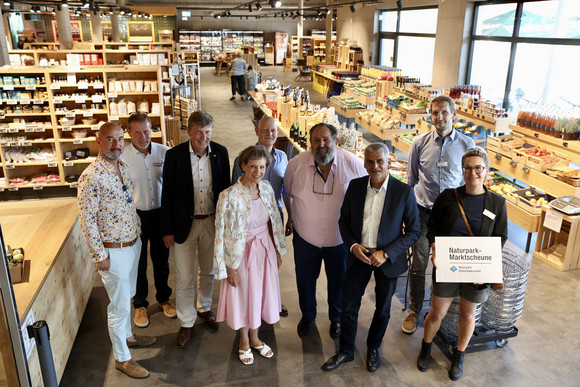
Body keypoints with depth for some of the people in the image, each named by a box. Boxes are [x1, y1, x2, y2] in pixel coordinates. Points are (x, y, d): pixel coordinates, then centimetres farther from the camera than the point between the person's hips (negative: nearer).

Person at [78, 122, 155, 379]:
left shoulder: (123, 167, 4)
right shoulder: (91, 177, -21)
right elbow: (87, 220, -19)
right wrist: (99, 256, -17)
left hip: (133, 243, 8)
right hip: (113, 251, -8)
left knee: (127, 296, 24)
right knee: (119, 305, 4)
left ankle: (127, 336, 45)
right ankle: (122, 358, 21)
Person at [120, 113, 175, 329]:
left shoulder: (164, 152, -8)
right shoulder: (122, 157, -14)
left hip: (161, 213, 2)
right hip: (135, 215, -2)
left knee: (161, 260, 18)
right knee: (138, 264, 14)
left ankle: (163, 298, 40)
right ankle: (140, 305, 35)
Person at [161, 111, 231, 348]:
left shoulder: (220, 152, -6)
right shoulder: (175, 155, -12)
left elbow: (225, 188, 2)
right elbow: (167, 195, -7)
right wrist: (167, 230, -5)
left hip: (212, 222, 2)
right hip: (184, 224, -2)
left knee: (208, 271, 20)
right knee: (185, 278, 7)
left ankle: (204, 308, 45)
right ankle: (186, 323, 27)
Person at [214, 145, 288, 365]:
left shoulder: (267, 188, -6)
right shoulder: (229, 196, -22)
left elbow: (275, 221, 6)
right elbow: (222, 234, -17)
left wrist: (278, 250, 10)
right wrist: (230, 268, -13)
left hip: (265, 250, 5)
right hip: (241, 253, -4)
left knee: (259, 293, 19)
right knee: (243, 296, 14)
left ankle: (254, 337, 43)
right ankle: (244, 341, 40)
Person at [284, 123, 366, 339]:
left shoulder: (353, 164, -15)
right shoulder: (296, 164, -13)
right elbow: (287, 194, 6)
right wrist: (290, 218, 11)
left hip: (340, 238, -1)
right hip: (305, 237, 1)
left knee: (338, 281, 18)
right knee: (305, 280, 19)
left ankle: (336, 318, 46)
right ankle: (307, 316, 47)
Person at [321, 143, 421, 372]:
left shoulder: (404, 192, -14)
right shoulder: (355, 186, -6)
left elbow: (414, 231, -9)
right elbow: (344, 220, 4)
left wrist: (387, 253, -18)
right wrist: (353, 245, -13)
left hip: (387, 259, -2)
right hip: (358, 255, 2)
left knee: (382, 309, 17)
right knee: (348, 307, 10)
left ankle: (373, 349, 43)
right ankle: (346, 351, 33)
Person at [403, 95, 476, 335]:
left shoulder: (467, 145, -2)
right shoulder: (420, 143, -2)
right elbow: (411, 180, 6)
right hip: (423, 212, 0)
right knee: (418, 266, 7)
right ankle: (414, 312, 24)